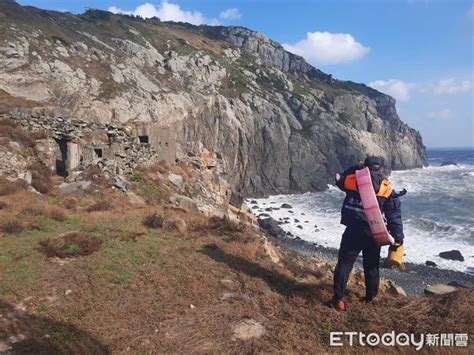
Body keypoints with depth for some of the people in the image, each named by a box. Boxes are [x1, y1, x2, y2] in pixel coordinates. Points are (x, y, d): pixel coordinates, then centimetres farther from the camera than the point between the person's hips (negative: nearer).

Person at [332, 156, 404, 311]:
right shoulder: (388, 190, 1)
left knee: (344, 263, 6)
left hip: (353, 231, -1)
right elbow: (394, 217, 0)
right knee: (371, 266, 18)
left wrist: (355, 168, 28)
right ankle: (370, 298, 28)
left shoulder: (352, 180, 2)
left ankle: (339, 298, 6)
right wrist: (398, 238, 5)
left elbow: (340, 179, 26)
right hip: (373, 234, 1)